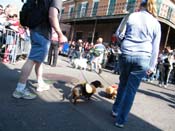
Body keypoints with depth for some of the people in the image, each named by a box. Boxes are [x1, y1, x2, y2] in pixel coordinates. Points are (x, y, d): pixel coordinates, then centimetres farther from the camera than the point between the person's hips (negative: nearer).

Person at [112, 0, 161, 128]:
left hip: (126, 55, 1)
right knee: (131, 89, 4)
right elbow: (155, 46, 7)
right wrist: (152, 65, 10)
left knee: (123, 84, 21)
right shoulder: (156, 23, 8)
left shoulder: (131, 16, 8)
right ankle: (121, 120, 11)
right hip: (143, 58, -1)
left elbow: (118, 34, 13)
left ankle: (116, 109, 34)